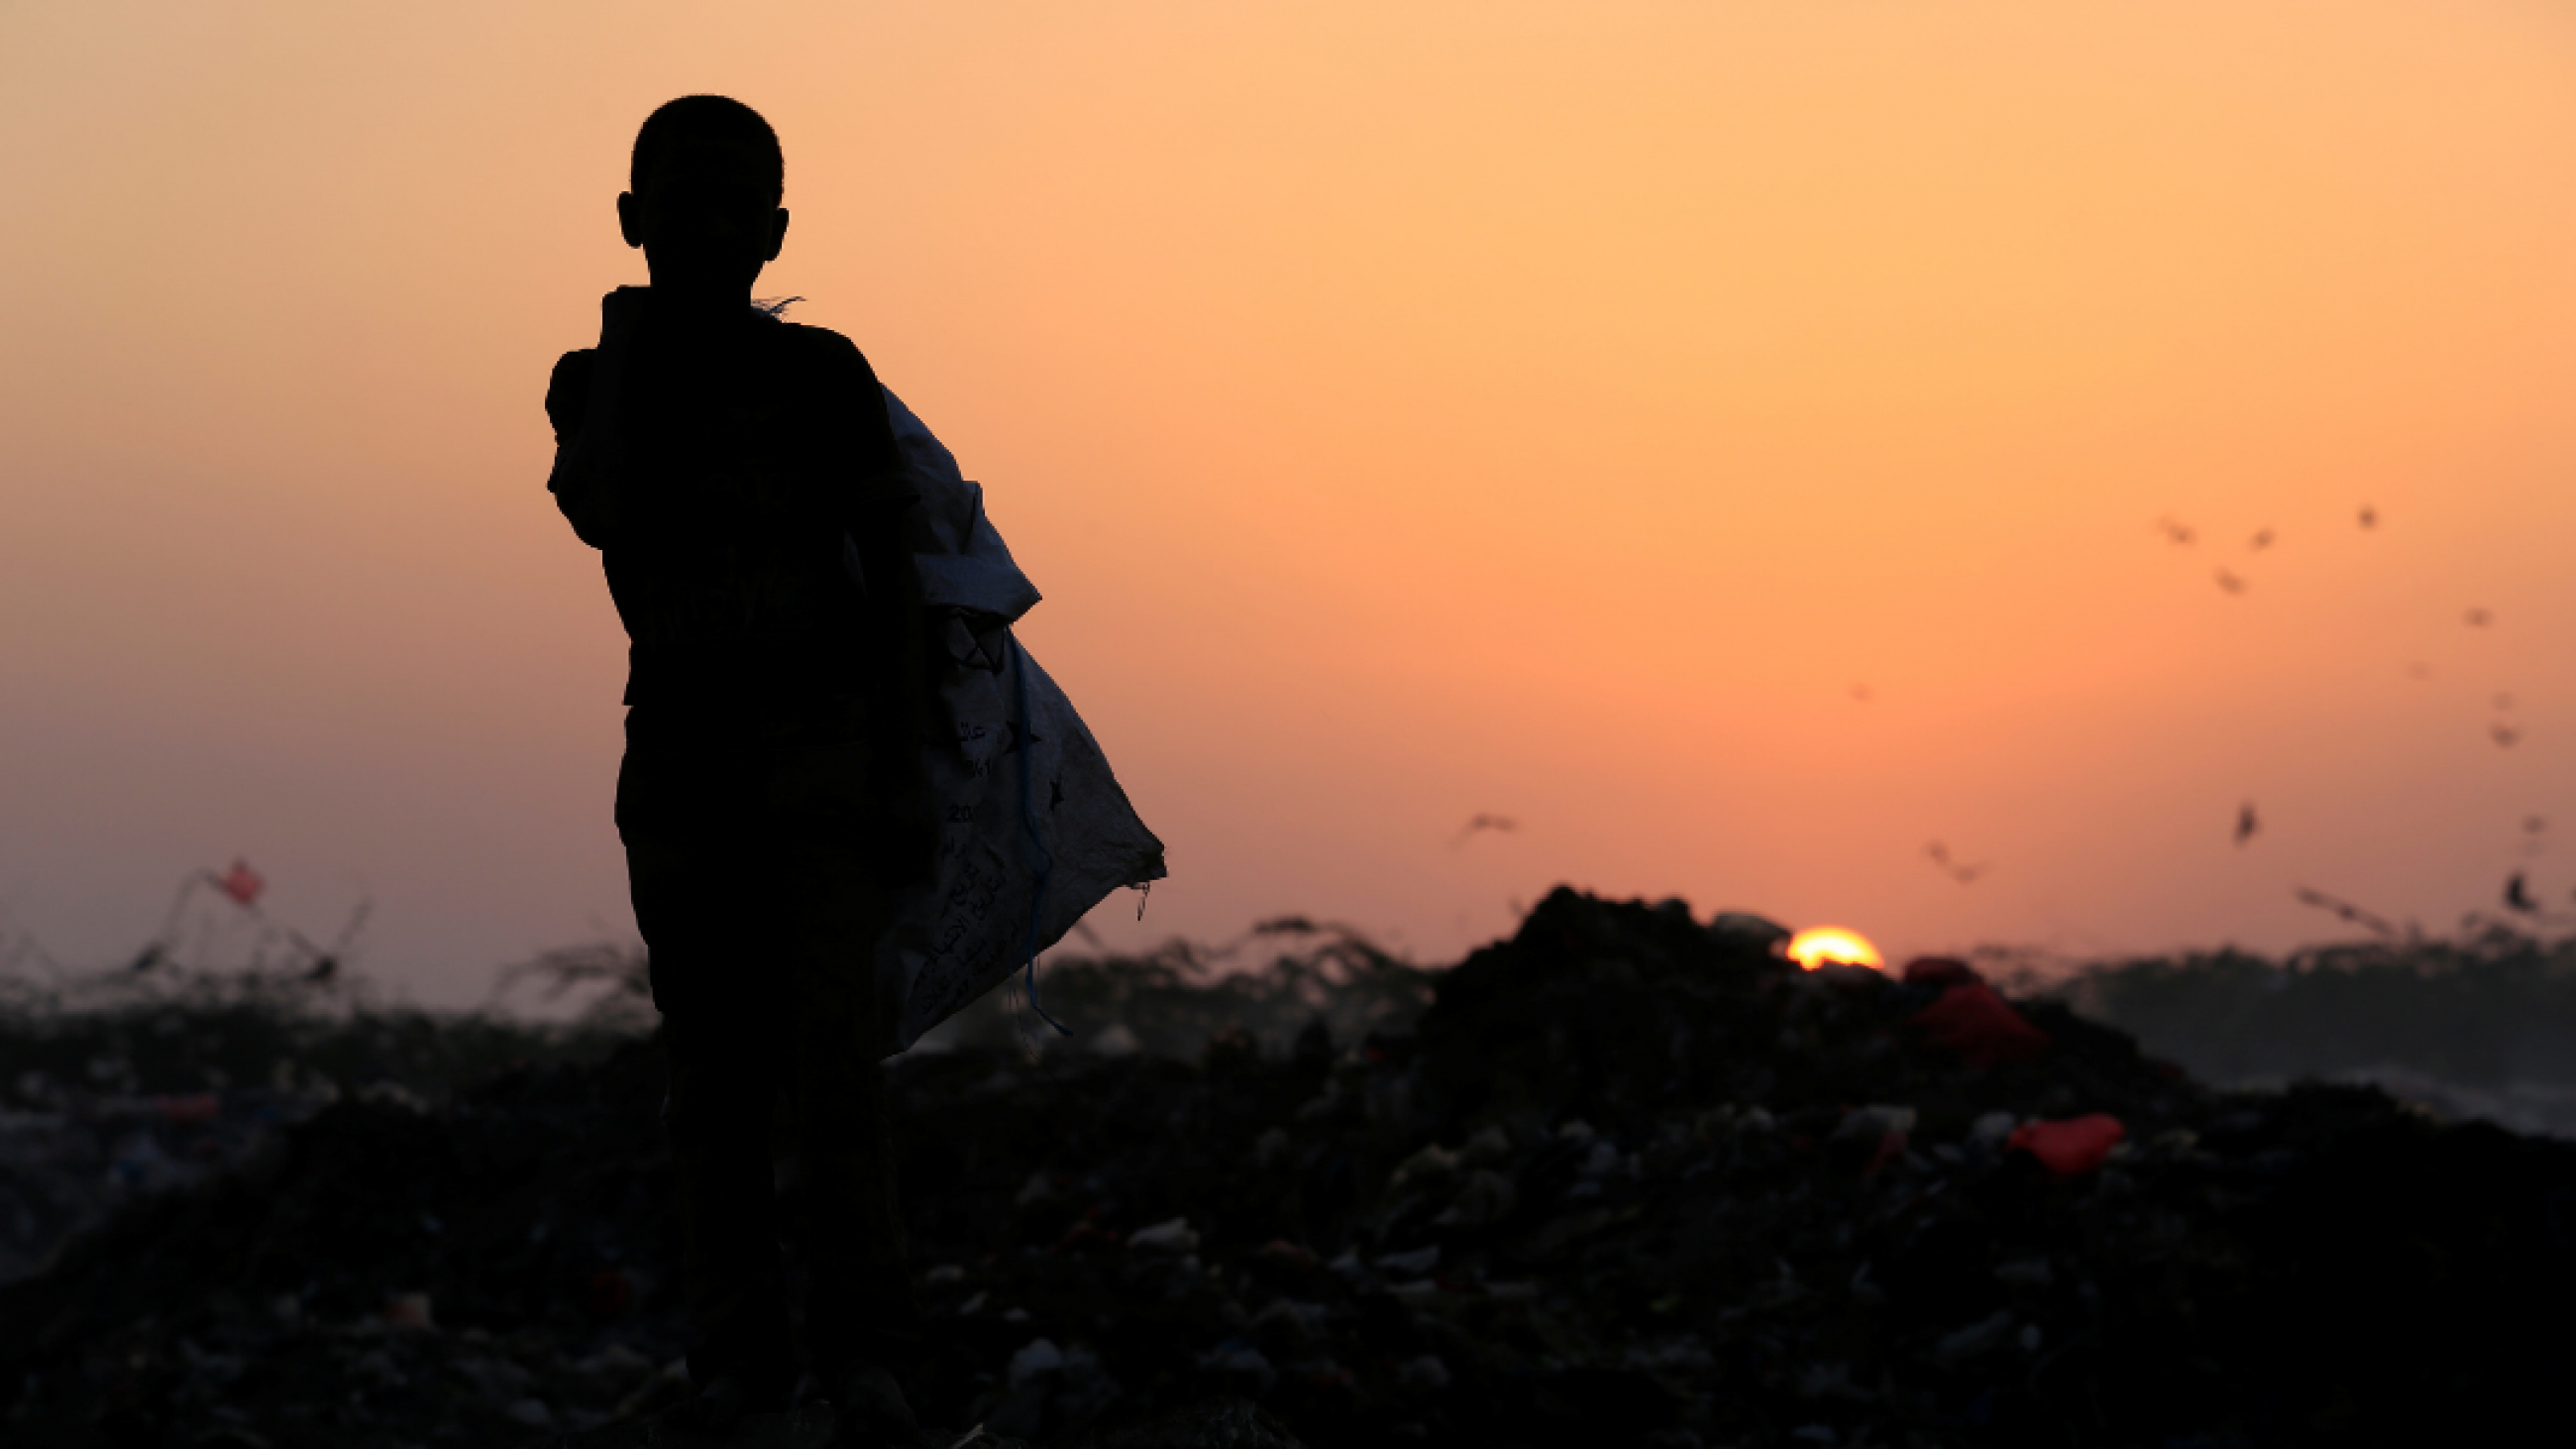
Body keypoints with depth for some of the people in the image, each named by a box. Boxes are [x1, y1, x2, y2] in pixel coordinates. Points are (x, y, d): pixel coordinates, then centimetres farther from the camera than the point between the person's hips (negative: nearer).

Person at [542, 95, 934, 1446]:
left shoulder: (822, 375, 1)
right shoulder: (597, 382, 8)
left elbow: (893, 578, 1)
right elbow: (604, 524, -8)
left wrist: (905, 772, -5)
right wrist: (622, 346, -5)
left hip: (818, 740, -2)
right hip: (678, 754, 3)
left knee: (831, 1043, -12)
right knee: (710, 1065, 2)